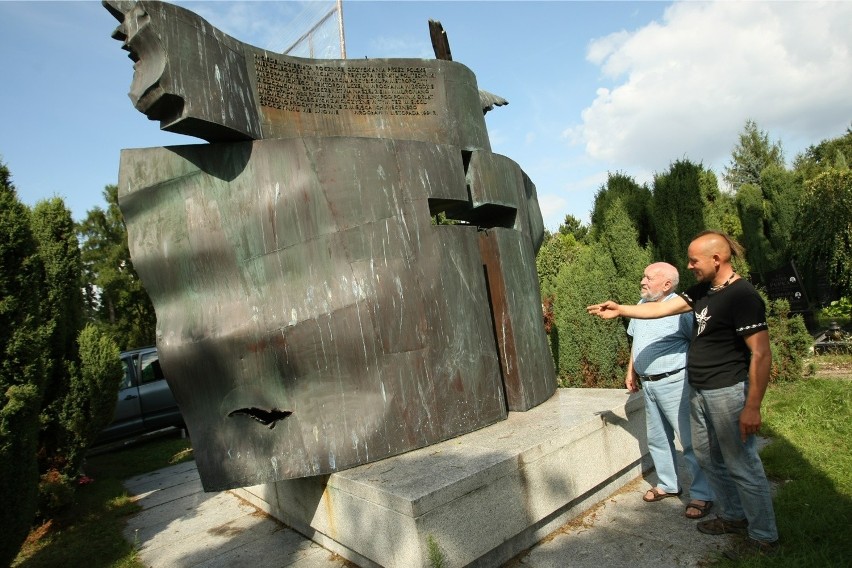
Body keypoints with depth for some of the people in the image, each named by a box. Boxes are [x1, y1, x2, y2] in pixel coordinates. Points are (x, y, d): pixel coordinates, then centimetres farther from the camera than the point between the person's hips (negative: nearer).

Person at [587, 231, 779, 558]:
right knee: (708, 458, 20)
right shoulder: (703, 290, 7)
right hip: (699, 392, 9)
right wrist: (620, 310, 7)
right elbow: (662, 308, 12)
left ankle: (764, 538, 21)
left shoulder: (742, 297, -19)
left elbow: (761, 354, -20)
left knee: (742, 466, 3)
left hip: (728, 393, -9)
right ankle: (733, 516, 38)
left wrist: (752, 407, -21)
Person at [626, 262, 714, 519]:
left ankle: (702, 495, 15)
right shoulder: (641, 305, 9)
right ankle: (668, 485, 35)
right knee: (657, 440, 18)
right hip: (648, 384, 8)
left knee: (691, 441, 1)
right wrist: (631, 371, 19)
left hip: (674, 383, -8)